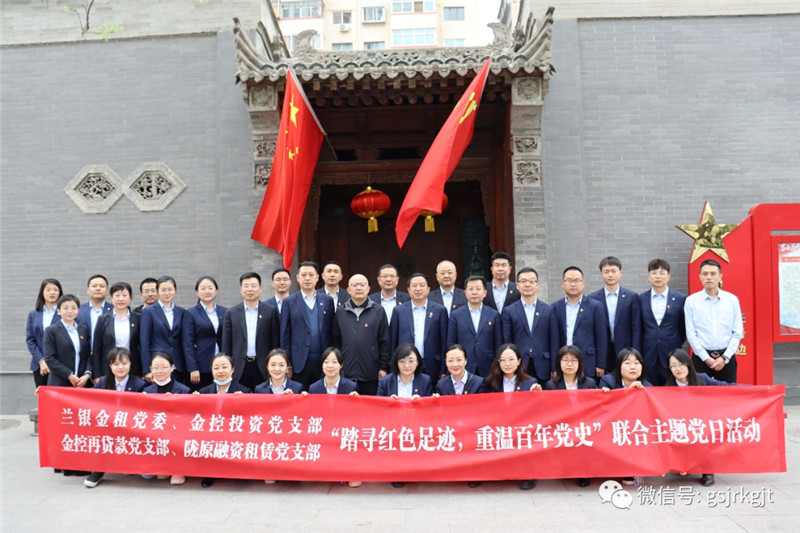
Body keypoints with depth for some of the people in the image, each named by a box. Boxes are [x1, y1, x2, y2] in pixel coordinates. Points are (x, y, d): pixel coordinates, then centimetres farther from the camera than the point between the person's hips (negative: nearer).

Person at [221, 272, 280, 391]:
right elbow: (226, 345, 8)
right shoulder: (231, 313, 8)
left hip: (263, 368, -1)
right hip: (239, 369, 1)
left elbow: (276, 342, 4)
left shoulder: (271, 311, 4)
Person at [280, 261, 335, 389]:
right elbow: (284, 335, 2)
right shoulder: (289, 302, 3)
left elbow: (333, 332, 8)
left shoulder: (327, 301, 9)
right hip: (299, 363, -2)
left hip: (323, 361, 2)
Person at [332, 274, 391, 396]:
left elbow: (385, 342, 3)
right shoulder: (340, 313, 8)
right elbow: (335, 341, 11)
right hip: (346, 373, 1)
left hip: (371, 375, -1)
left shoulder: (378, 311, 4)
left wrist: (384, 367, -1)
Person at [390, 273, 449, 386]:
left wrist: (443, 371, 1)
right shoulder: (399, 311, 8)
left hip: (431, 370, 0)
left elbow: (444, 342, 5)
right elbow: (393, 342, 8)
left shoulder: (440, 310, 6)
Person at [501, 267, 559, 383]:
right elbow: (507, 342, 3)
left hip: (543, 369, 1)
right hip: (518, 367, -1)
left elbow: (554, 342, 6)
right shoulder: (509, 311, 5)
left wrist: (554, 369, 1)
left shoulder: (548, 310, 8)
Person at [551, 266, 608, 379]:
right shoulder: (555, 307, 8)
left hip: (588, 367, -1)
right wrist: (553, 367, 4)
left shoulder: (595, 306, 3)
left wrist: (600, 365, -2)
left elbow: (602, 338, 2)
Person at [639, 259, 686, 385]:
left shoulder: (680, 299, 3)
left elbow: (684, 328, 10)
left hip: (672, 359, -1)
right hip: (648, 359, 1)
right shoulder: (641, 299, 6)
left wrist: (676, 346, 6)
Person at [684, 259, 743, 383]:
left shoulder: (732, 299, 5)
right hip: (701, 357, -1)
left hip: (726, 357, 1)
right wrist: (706, 358, -8)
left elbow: (738, 333, 4)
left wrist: (725, 358, -5)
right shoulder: (691, 301, 1)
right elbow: (691, 334, -2)